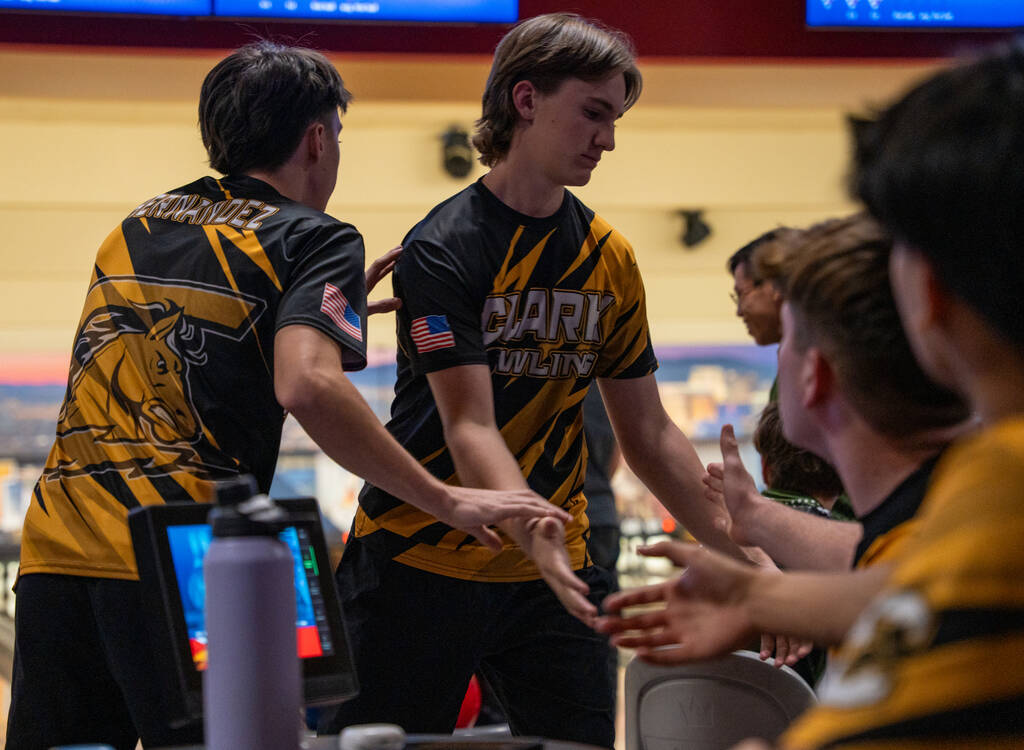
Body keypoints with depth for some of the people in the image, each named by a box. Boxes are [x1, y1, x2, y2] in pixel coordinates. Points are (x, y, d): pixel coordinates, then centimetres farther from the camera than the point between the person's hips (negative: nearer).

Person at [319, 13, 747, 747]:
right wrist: (532, 534, -40)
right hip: (419, 568, -5)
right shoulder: (443, 249, -12)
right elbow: (469, 426, -22)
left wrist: (741, 557, 2)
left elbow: (647, 433, 10)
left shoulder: (611, 257, 6)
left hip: (556, 574, 5)